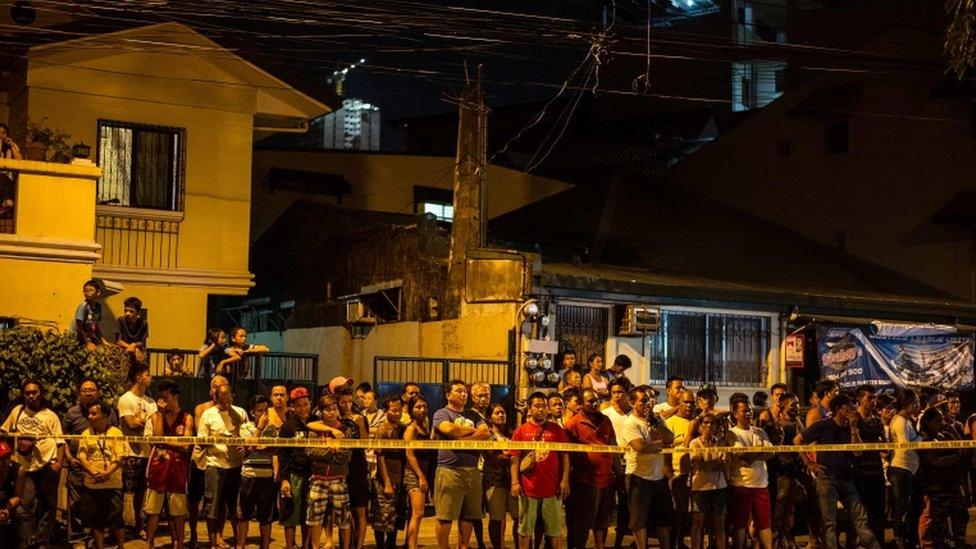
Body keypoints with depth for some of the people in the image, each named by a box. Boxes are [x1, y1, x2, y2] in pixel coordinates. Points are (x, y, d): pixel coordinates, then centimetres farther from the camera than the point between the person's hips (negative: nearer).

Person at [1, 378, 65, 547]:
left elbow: (60, 442, -1)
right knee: (26, 505, -4)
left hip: (48, 466, -2)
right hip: (25, 467, 2)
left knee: (47, 506, 5)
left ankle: (43, 541, 15)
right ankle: (27, 542, 0)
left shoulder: (50, 416, 1)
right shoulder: (17, 411, 9)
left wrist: (59, 464, -13)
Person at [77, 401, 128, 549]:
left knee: (116, 518, -4)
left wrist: (107, 472, -21)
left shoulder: (115, 433, 2)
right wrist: (94, 472, -16)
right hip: (91, 485, 3)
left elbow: (120, 457, -6)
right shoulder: (86, 434, 9)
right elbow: (81, 457, 0)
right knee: (96, 521, 7)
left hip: (113, 484, -3)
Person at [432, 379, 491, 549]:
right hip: (449, 470, -6)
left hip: (473, 471, 6)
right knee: (445, 516, -5)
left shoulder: (473, 416, 19)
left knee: (468, 516, 8)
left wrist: (460, 438, -10)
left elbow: (486, 433, 2)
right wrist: (473, 430, -3)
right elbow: (449, 429, -19)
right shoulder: (441, 414, 3)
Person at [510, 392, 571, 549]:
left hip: (552, 489, 0)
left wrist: (565, 480, -4)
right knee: (525, 530, 7)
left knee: (554, 530, 7)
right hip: (528, 489, 0)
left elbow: (564, 455, 4)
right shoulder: (521, 431, 3)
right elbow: (515, 458, 1)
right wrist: (515, 482, -8)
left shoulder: (556, 429, 5)